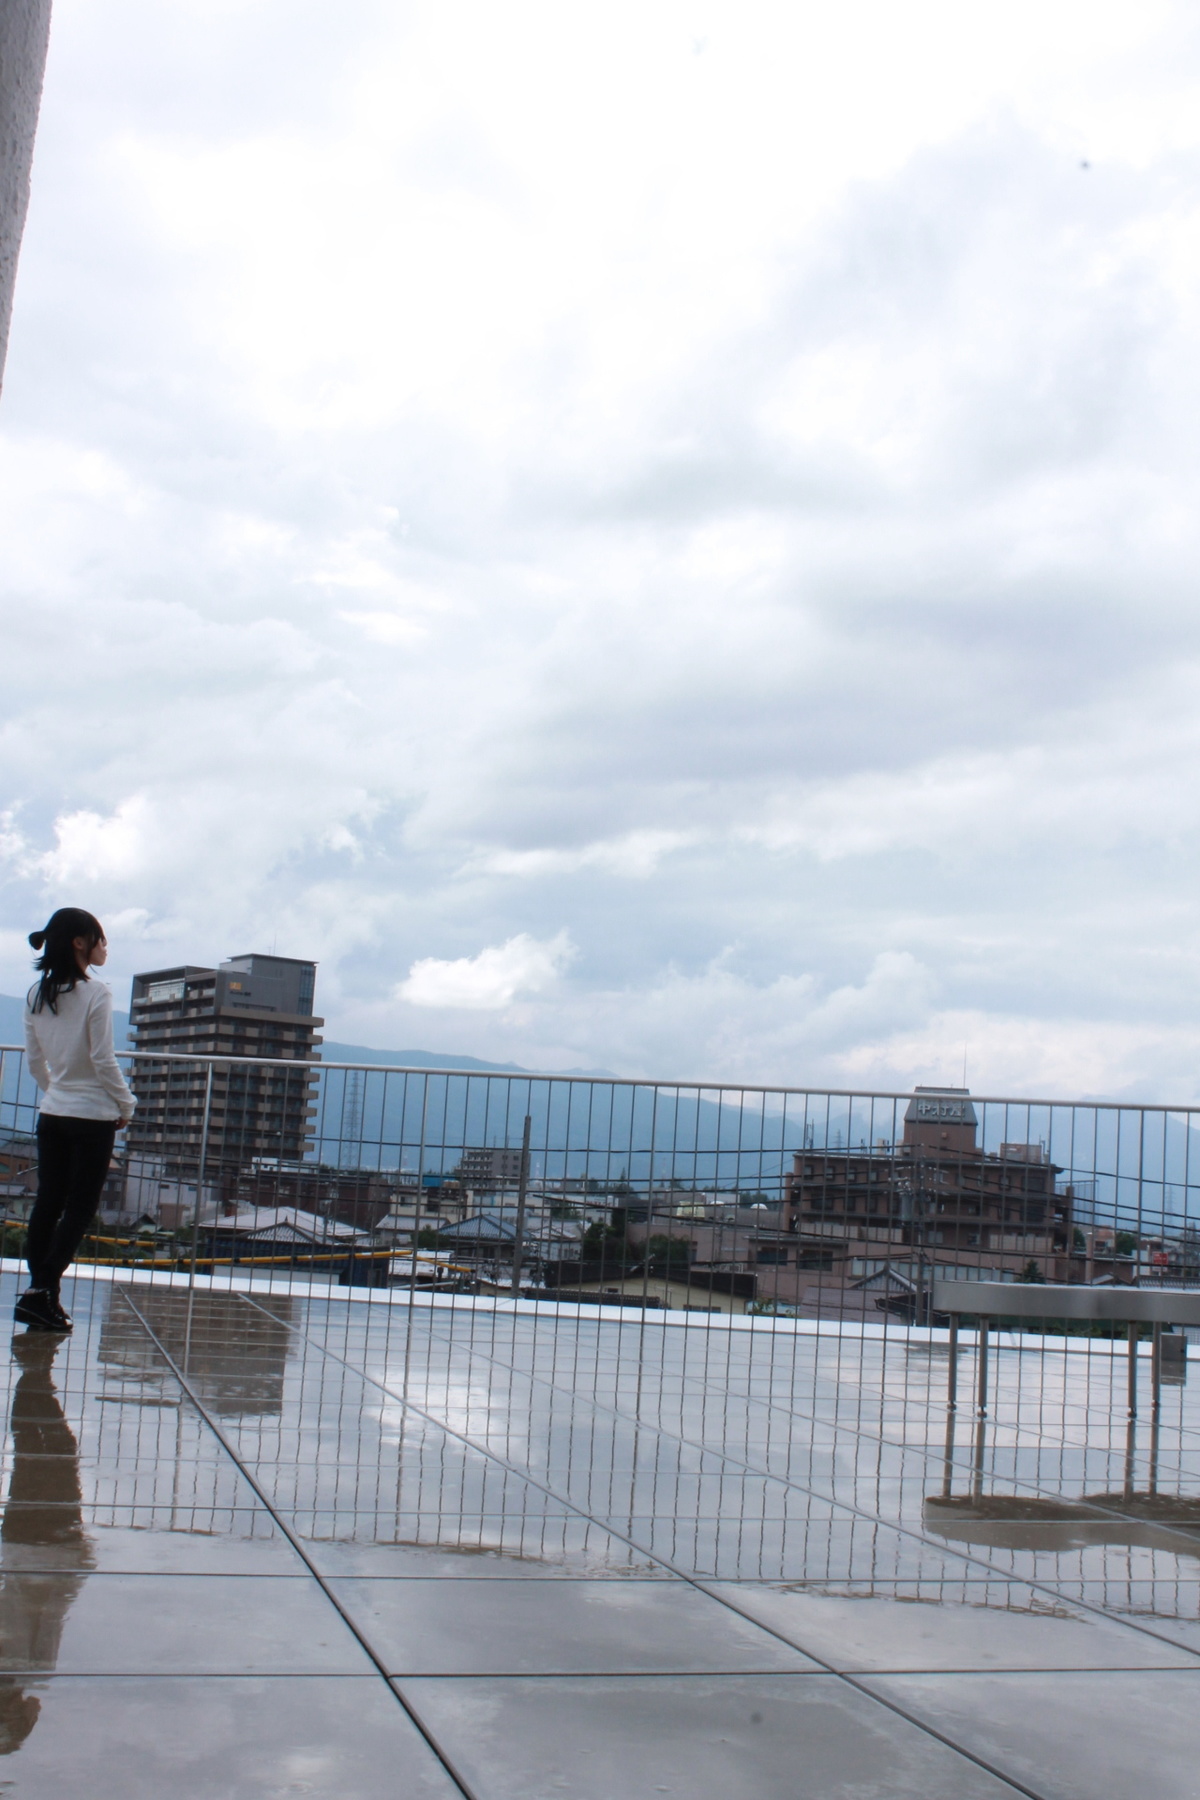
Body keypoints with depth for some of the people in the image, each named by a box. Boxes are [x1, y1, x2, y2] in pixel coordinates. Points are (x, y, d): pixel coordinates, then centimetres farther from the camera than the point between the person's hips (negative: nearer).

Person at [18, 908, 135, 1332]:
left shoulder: (36, 995, 5)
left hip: (52, 1114, 6)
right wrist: (126, 1106, -3)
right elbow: (103, 1061, -14)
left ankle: (39, 1290, 10)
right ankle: (42, 1291, -8)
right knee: (80, 1207, 0)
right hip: (93, 1115, -6)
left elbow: (35, 1062, 9)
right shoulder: (95, 994, -14)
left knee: (47, 1202, 10)